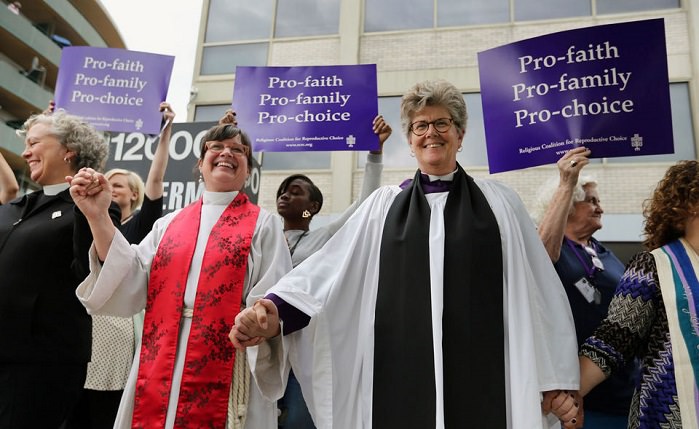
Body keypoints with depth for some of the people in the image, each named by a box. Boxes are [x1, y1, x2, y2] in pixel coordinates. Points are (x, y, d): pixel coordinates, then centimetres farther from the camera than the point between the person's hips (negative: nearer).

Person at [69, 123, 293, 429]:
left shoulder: (262, 224, 2)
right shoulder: (169, 223, 12)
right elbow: (132, 285, 1)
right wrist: (97, 218, -7)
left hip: (226, 371, -3)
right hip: (160, 365, 3)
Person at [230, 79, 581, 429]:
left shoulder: (498, 203, 7)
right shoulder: (383, 205, 8)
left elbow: (538, 291, 5)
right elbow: (330, 269, -2)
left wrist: (557, 379, 2)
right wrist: (275, 311, -19)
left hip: (480, 383, 0)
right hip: (399, 381, 1)